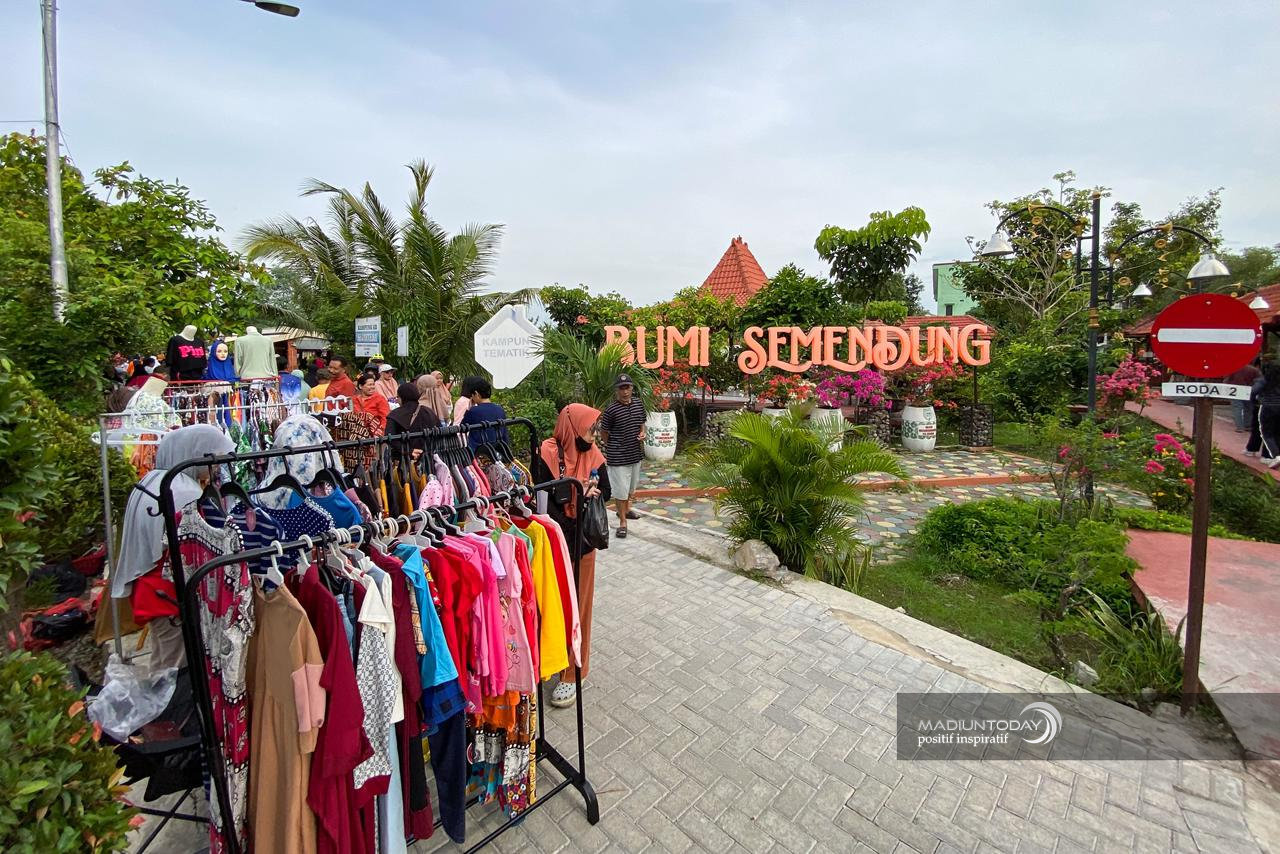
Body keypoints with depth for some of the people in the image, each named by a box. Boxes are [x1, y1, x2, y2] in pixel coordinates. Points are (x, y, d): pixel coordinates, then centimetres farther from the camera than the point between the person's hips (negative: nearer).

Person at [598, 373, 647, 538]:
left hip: (636, 453, 6)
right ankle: (622, 522, 13)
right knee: (620, 489, 0)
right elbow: (604, 433, -5)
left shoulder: (638, 403, 1)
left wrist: (642, 434, -2)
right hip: (618, 456, -6)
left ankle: (626, 509, 46)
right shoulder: (611, 410, -16)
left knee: (631, 486, 23)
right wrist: (613, 449, -2)